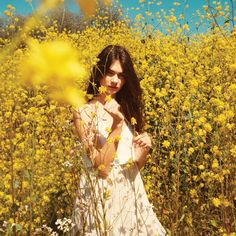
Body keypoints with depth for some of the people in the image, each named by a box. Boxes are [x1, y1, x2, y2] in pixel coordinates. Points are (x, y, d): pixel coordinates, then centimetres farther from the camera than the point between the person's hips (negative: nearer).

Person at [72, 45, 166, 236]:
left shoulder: (127, 109, 6)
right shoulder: (85, 112, -11)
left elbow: (137, 164, 8)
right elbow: (101, 166, -18)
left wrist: (145, 149, -13)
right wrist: (116, 125, -24)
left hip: (131, 191, 5)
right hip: (103, 194, -5)